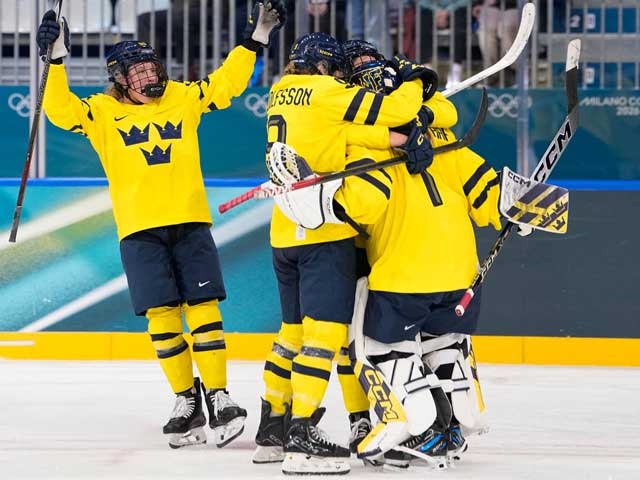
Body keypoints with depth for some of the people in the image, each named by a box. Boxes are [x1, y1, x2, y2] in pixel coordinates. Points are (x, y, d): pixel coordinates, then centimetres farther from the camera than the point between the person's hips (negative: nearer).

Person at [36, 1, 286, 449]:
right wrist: (58, 59, -20)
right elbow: (61, 110, -10)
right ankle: (187, 402, 8)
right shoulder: (102, 111, 3)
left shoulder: (182, 98, 9)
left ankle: (218, 396, -3)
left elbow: (226, 82, 13)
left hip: (191, 223, 1)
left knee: (203, 308, -5)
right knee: (162, 316, -2)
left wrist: (256, 38, 6)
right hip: (139, 230, -1)